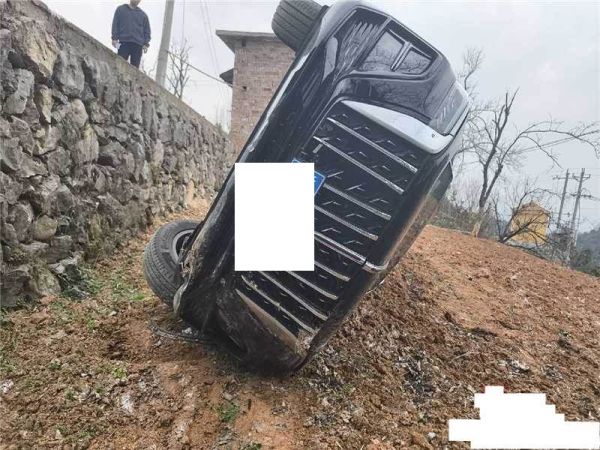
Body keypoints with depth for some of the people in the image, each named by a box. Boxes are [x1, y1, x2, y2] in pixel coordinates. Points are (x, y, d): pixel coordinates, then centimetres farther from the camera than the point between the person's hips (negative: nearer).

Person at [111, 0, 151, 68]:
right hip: (124, 42, -1)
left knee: (135, 66, -5)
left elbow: (147, 30, 16)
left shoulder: (143, 15, 19)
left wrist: (146, 44, 2)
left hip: (138, 44, 1)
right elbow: (115, 24, 10)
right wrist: (114, 38, -2)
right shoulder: (120, 9, 15)